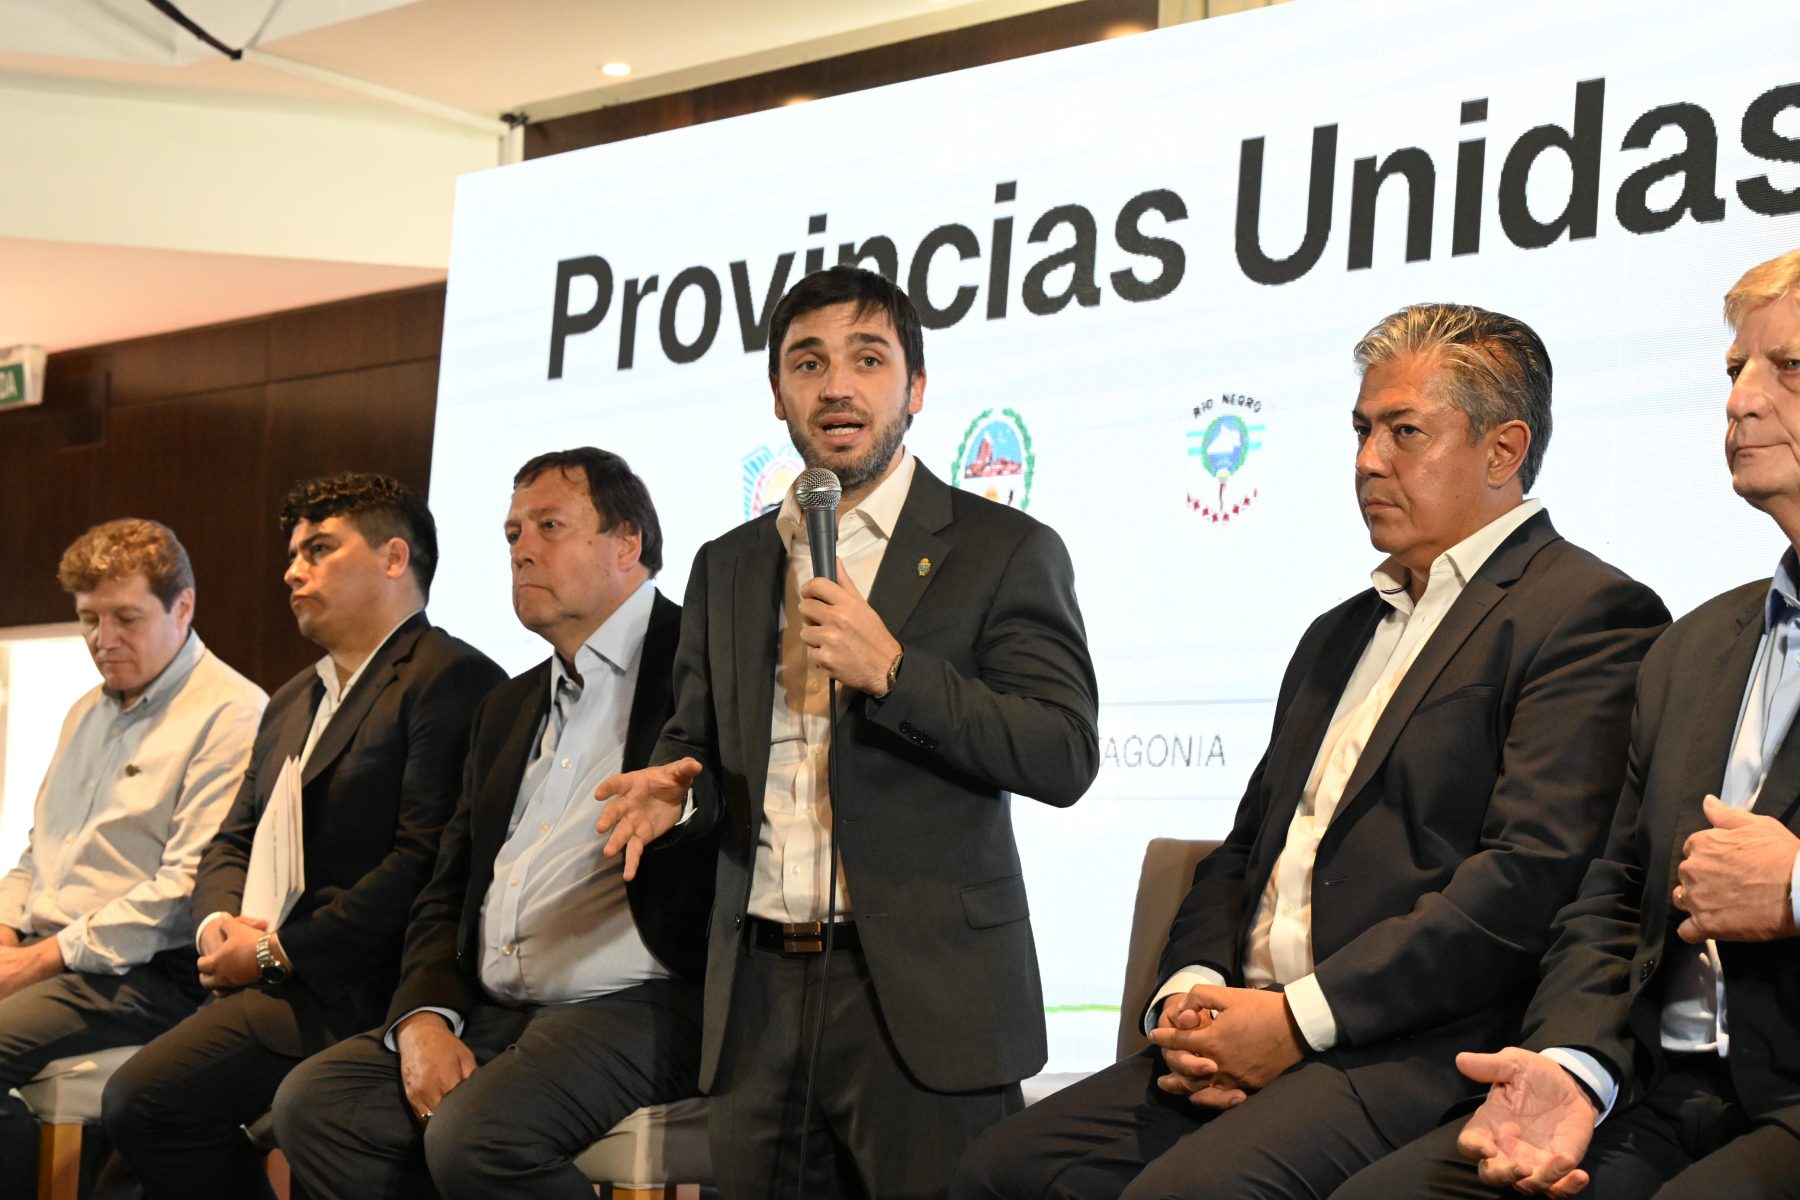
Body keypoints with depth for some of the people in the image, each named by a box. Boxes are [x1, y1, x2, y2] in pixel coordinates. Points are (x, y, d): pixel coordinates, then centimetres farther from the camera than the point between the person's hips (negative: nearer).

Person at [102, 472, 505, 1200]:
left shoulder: (451, 680, -7)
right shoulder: (292, 702, 25)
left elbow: (423, 861, -16)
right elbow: (233, 844, 24)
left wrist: (275, 951, -14)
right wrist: (219, 922, 0)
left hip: (349, 989, -9)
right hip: (273, 981, 9)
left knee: (144, 1099, -22)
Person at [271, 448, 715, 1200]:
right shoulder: (508, 708, 24)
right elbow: (447, 891, 20)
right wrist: (423, 1017, 3)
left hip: (638, 1004, -7)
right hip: (491, 1015, 7)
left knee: (475, 1134, -31)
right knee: (312, 1103, -13)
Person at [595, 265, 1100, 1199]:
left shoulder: (1004, 550, 1)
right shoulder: (728, 567, 16)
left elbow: (1065, 755, -7)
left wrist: (890, 670, -17)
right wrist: (676, 787, -1)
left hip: (922, 1004, -4)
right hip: (758, 999, 4)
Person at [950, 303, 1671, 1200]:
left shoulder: (1590, 614, -3)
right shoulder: (1339, 636, 26)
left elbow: (1532, 874, -15)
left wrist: (1300, 1019, -16)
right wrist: (1191, 991, 1)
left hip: (1417, 1054, -8)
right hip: (1250, 1033, 8)